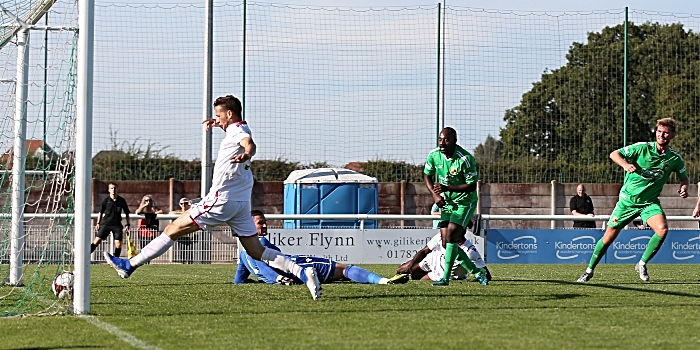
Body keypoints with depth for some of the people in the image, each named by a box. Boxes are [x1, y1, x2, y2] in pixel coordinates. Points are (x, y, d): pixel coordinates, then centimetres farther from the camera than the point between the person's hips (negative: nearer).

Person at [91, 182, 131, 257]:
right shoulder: (106, 200, 1)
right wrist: (98, 223, 6)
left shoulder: (121, 200, 3)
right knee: (97, 240, -11)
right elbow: (101, 212, 11)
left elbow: (127, 213, 12)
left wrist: (128, 224, 6)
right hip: (106, 223, -1)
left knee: (118, 243, -7)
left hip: (117, 224, 1)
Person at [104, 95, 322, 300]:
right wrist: (218, 124, 31)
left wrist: (245, 154, -59)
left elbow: (249, 143, -36)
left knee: (173, 230, -1)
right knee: (258, 252, 5)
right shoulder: (240, 129, 17)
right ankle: (302, 272, -10)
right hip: (241, 204, 9)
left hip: (221, 200, -9)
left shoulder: (237, 130, -11)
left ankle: (130, 265, 4)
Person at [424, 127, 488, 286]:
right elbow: (427, 176, 8)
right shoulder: (434, 155, -7)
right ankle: (477, 272, 14)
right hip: (447, 202, 6)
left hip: (465, 202, -6)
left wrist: (447, 188, -29)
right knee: (446, 243, 0)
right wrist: (435, 194, -9)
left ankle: (446, 278, -14)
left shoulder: (465, 159, -24)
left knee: (450, 236, -20)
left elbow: (472, 185, -21)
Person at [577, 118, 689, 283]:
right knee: (609, 237, 3)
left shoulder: (675, 159, -4)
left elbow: (684, 177, 13)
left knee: (662, 229, -27)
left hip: (650, 202, 1)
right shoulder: (643, 148, -13)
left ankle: (642, 264, -7)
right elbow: (614, 154, -9)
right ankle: (589, 270, 23)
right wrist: (625, 164, -29)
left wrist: (684, 187, -10)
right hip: (628, 199, -1)